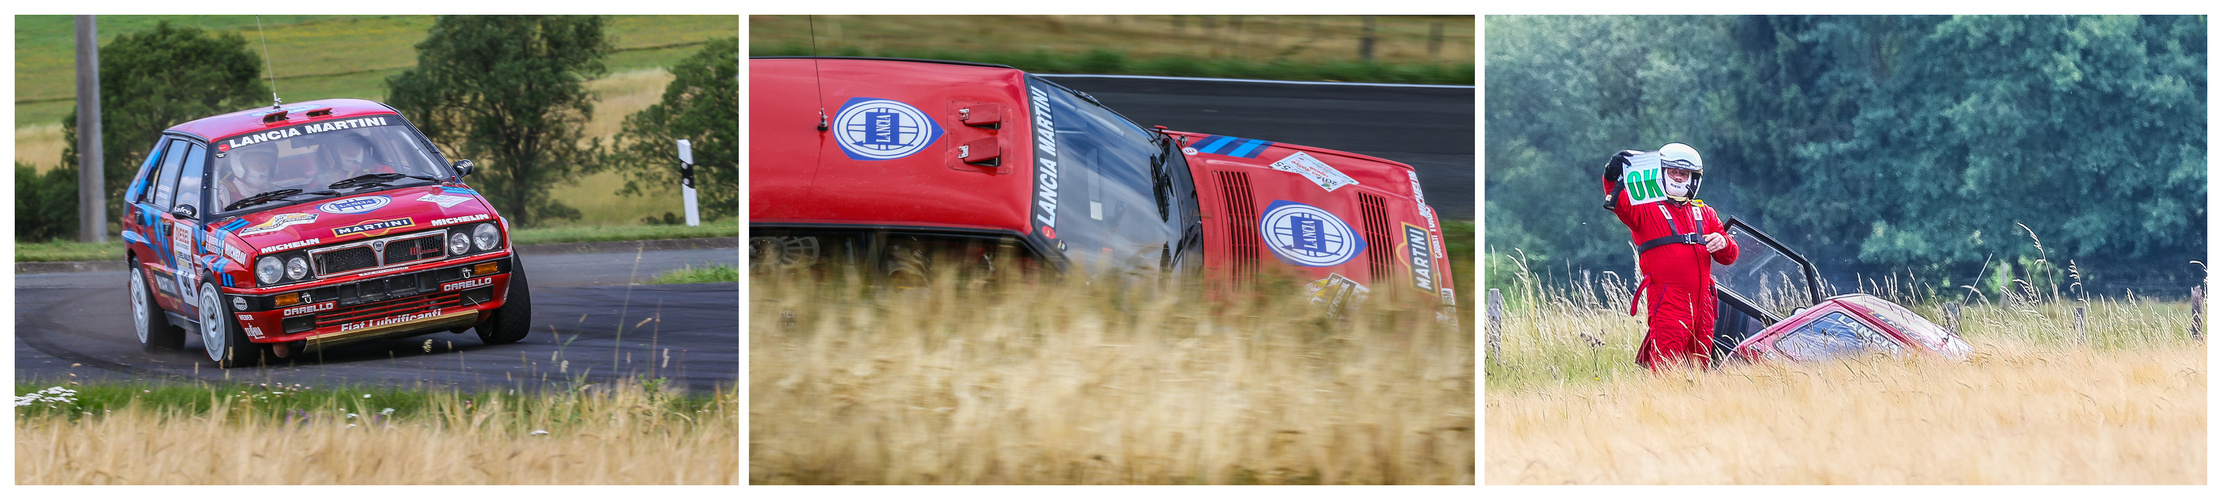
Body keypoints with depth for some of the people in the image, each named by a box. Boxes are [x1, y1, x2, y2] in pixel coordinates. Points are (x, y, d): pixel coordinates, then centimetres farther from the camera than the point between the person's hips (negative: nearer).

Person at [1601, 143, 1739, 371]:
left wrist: (1722, 243, -3)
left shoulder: (1704, 213, 24)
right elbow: (1621, 204, -15)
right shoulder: (1645, 208, 8)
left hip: (1701, 300, 6)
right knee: (1667, 368, -16)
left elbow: (1729, 257, 22)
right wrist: (1613, 178, -36)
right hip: (1667, 301, -6)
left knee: (1700, 365, 8)